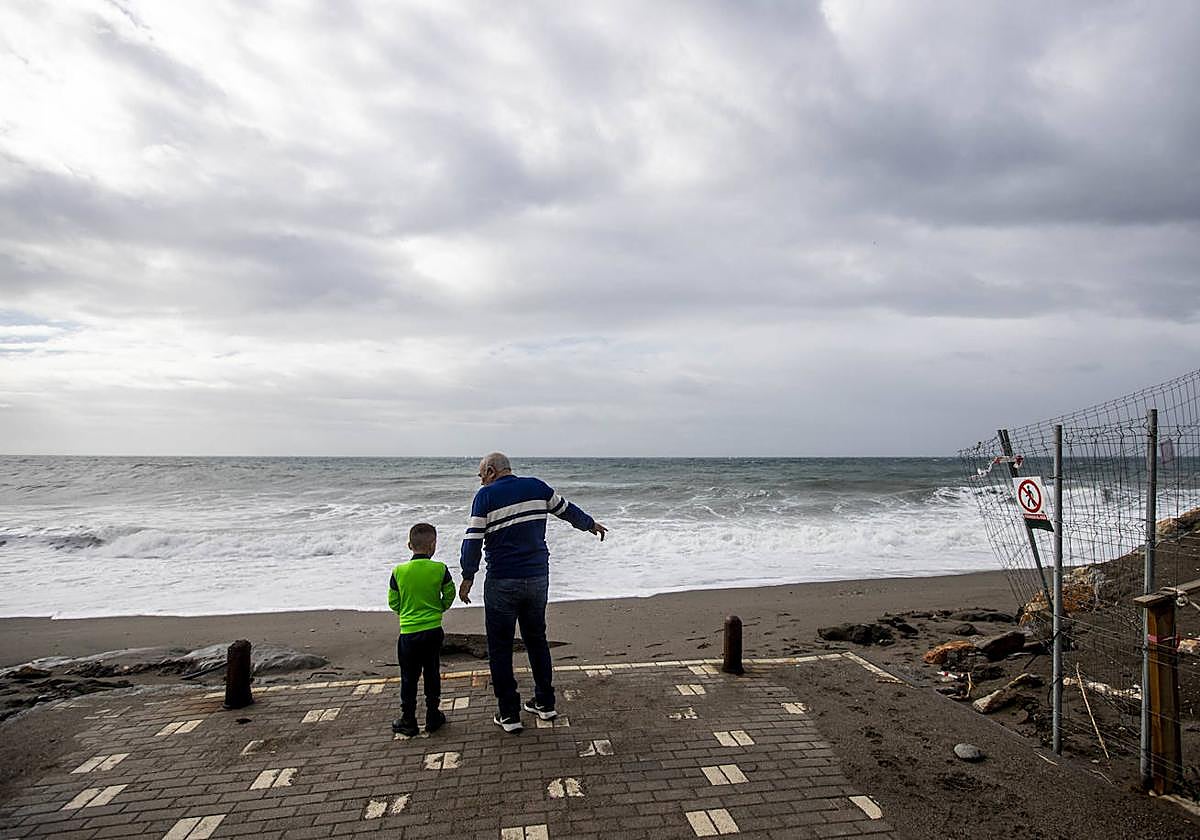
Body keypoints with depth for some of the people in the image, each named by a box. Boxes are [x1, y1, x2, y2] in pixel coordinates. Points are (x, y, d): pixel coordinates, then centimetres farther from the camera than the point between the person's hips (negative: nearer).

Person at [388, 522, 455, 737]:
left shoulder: (398, 571, -8)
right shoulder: (440, 569, -8)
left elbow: (393, 602, 0)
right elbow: (449, 595, 1)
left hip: (408, 633, -1)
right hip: (433, 630, 1)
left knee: (408, 677, 10)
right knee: (432, 673, 15)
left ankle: (408, 721, 17)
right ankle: (433, 716, 22)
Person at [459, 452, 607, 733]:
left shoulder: (486, 496, -8)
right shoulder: (537, 486, 4)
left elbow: (473, 539, -11)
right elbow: (566, 509, 18)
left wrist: (468, 577, -1)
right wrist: (591, 524, 34)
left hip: (502, 582, -5)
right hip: (538, 577, 5)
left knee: (500, 647, 7)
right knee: (536, 639, 20)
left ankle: (509, 715, 11)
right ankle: (545, 703, 28)